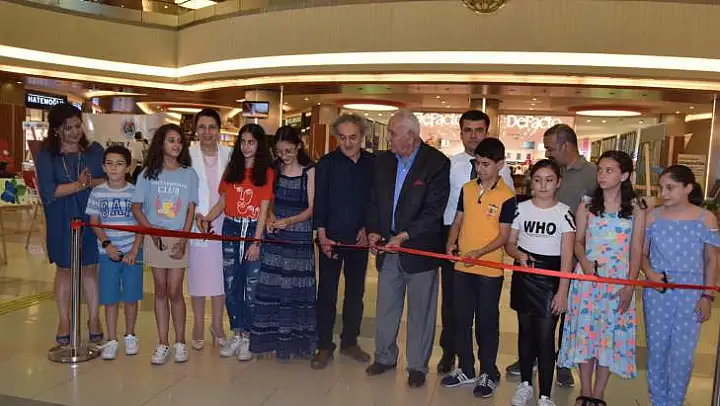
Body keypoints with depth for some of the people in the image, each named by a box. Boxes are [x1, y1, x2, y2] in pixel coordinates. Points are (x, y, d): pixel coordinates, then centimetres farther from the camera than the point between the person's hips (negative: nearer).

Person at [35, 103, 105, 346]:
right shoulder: (46, 155, -4)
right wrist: (80, 184, -20)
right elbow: (49, 191, -14)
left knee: (90, 268, 8)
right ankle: (64, 322, 25)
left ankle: (94, 320, 20)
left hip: (91, 218, 1)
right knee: (64, 269, 12)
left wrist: (87, 182, -23)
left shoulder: (94, 150, 1)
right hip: (61, 221, -1)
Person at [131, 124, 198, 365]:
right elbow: (136, 208, 3)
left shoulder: (188, 174, 2)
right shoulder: (148, 174, 3)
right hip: (154, 238, 1)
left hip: (179, 238, -1)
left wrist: (183, 239, -8)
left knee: (175, 291, -1)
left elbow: (191, 210, 1)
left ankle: (180, 342, 12)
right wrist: (152, 231, -10)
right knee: (160, 291, 7)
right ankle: (162, 343, 15)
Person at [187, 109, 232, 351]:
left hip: (223, 224, 1)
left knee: (220, 273, 8)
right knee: (197, 274, 8)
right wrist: (195, 214, -11)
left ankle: (217, 325, 24)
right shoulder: (188, 155, -2)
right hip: (195, 223, -1)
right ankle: (198, 326, 24)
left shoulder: (229, 155, 0)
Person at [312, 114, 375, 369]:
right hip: (331, 238, -2)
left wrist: (368, 228, -2)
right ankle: (324, 346, 15)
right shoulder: (326, 163, -4)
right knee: (327, 293, 3)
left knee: (356, 291, 12)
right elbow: (319, 202, -6)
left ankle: (350, 342, 26)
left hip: (359, 238, 3)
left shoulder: (373, 164, 1)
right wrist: (322, 235, -12)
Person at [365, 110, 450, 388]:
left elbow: (434, 211, -15)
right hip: (387, 246, 5)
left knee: (420, 311, 8)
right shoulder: (383, 161, 6)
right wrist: (373, 230, -4)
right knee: (385, 307, 16)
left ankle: (417, 366, 24)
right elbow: (374, 201, 11)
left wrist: (404, 236, -21)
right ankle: (385, 357, 34)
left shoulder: (437, 163, -12)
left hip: (420, 248, -5)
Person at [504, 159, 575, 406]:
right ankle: (525, 384, 30)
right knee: (525, 331, 14)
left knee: (545, 337, -2)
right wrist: (519, 254, -14)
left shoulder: (564, 213, -5)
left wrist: (562, 291, -13)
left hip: (550, 279, -3)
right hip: (524, 277, 3)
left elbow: (567, 256, -7)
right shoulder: (522, 208, 2)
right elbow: (509, 244, 9)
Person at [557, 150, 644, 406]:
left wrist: (630, 286, -7)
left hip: (618, 279, 0)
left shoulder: (636, 208, 1)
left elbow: (636, 250, 0)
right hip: (588, 277, 1)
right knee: (585, 329, 3)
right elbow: (578, 241, 6)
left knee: (611, 332, 4)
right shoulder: (587, 205, 3)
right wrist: (584, 262, -14)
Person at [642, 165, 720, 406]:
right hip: (657, 293, 1)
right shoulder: (652, 217, -1)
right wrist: (649, 271, -13)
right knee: (656, 349, 10)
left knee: (682, 354, 1)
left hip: (690, 294, -1)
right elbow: (642, 253, 7)